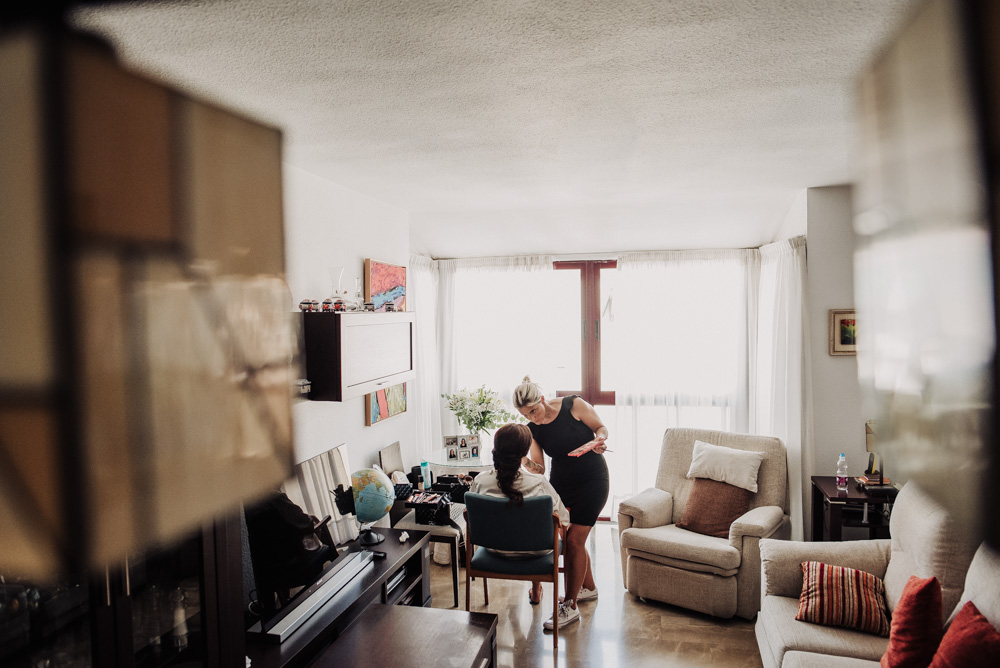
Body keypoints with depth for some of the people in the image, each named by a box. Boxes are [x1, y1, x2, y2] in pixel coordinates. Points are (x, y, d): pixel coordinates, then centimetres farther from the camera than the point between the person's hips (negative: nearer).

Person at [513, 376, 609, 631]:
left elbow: (601, 427, -6)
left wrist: (598, 440, -27)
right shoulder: (533, 430, -5)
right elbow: (539, 468, -6)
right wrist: (529, 464, -27)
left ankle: (570, 606, 2)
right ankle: (588, 588, 36)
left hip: (592, 481, -5)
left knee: (574, 541, -8)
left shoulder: (574, 406, -16)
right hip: (561, 484, 5)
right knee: (572, 540, 11)